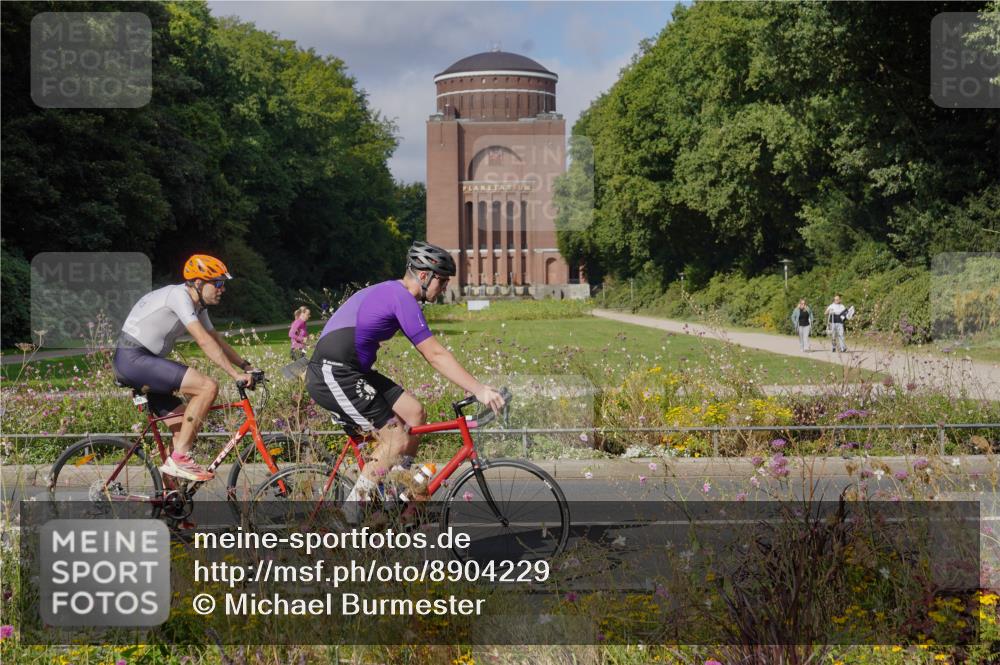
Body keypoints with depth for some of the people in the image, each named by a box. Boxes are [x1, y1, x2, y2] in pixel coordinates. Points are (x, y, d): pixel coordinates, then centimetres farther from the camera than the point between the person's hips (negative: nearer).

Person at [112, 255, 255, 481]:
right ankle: (179, 459, -16)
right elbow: (204, 341, -23)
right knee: (208, 386, -20)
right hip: (133, 359, -10)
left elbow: (217, 340, 20)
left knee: (188, 426, 7)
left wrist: (245, 366, 11)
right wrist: (235, 374, -23)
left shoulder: (197, 306, 14)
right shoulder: (179, 295, -16)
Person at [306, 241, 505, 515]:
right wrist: (479, 390, -18)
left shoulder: (390, 292, 18)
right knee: (398, 440, -10)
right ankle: (352, 515, -4)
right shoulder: (403, 299, -14)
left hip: (350, 371, 10)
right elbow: (436, 355, -18)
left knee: (415, 413, 7)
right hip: (333, 376, -10)